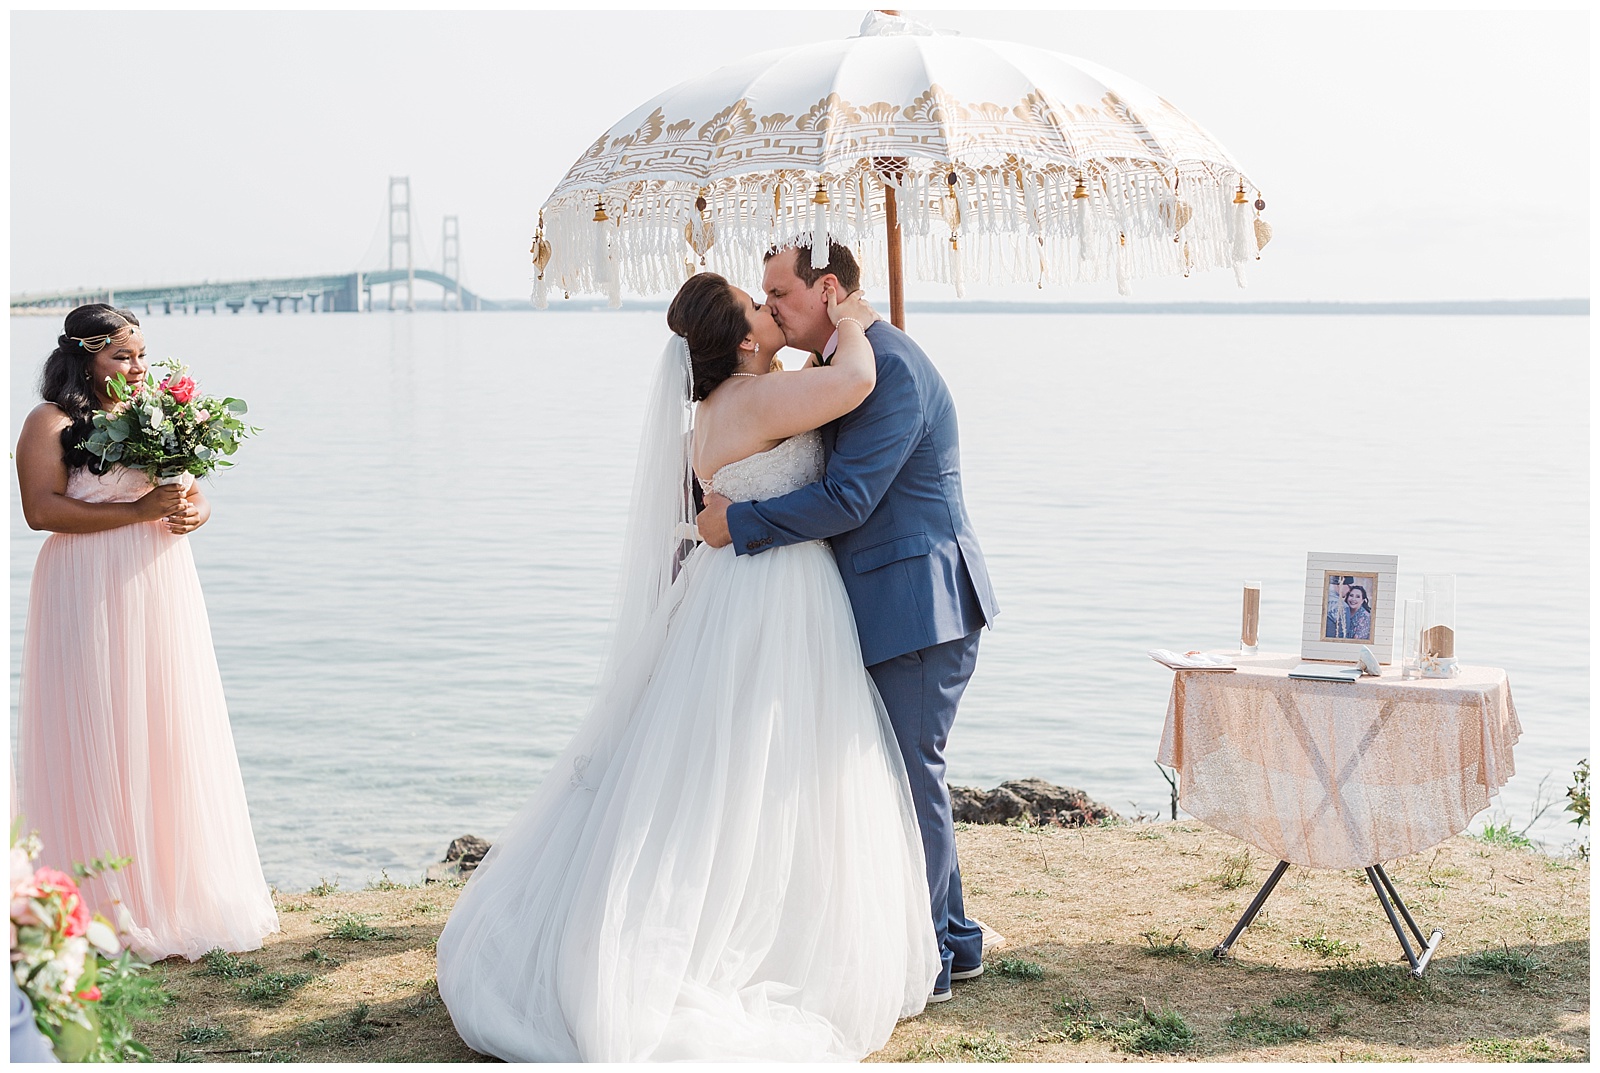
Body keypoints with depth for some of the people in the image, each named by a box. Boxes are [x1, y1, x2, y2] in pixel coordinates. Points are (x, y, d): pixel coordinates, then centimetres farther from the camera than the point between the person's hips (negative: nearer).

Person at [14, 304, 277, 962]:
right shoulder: (51, 424, -5)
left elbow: (195, 496, 18)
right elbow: (41, 508, -16)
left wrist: (192, 513, -6)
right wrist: (139, 511, -20)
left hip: (162, 592, 6)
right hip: (91, 601, -6)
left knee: (171, 732, 7)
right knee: (98, 740, -2)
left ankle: (175, 888, 16)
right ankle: (106, 904, 5)